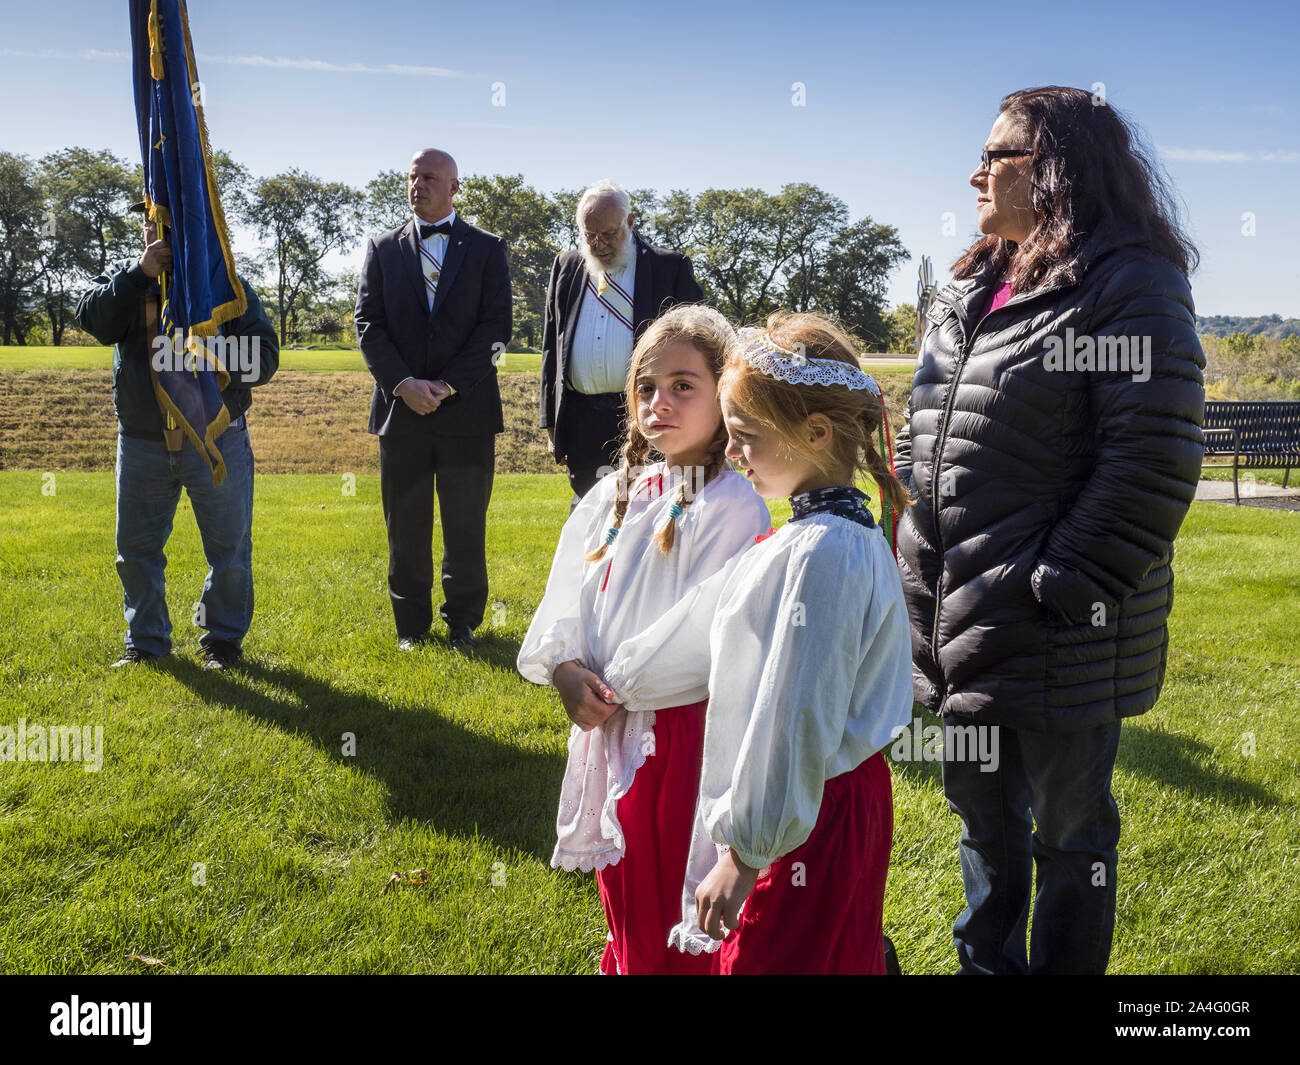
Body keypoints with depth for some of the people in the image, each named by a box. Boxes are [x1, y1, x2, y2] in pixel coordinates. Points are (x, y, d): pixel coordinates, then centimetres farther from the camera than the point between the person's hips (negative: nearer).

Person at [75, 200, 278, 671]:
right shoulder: (124, 279, 7)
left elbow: (264, 358, -7)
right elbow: (93, 318, -13)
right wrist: (139, 274, -23)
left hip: (216, 440, -2)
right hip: (142, 442, 3)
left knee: (229, 545, 4)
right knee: (136, 546, 9)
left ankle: (223, 639, 20)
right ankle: (145, 641, 24)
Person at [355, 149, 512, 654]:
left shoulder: (486, 248, 6)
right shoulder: (383, 248, 11)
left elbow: (496, 326, -3)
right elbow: (368, 325, 4)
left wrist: (448, 385, -12)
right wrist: (404, 384, -11)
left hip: (466, 408, -1)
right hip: (401, 408, 2)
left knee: (466, 525, 3)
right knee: (405, 526, 6)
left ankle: (462, 621, 18)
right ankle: (412, 625, 18)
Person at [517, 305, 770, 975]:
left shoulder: (731, 507, -13)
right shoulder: (615, 494, 8)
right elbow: (567, 597, 7)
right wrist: (565, 668, -9)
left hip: (684, 724, -7)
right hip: (609, 722, 7)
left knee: (679, 908, 5)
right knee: (623, 896, 22)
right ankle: (624, 966, 40)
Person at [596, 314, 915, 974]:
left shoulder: (826, 553, -24)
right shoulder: (808, 537, 7)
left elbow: (795, 722, -26)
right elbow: (711, 624, 19)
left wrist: (745, 851, -21)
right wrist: (620, 679, 28)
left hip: (812, 816, -9)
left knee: (766, 956, 4)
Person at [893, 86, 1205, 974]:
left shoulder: (1130, 287, -12)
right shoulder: (970, 295, 13)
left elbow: (1152, 464, -19)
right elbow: (923, 443, 18)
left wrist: (1067, 590, -21)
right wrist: (918, 573, 11)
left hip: (1060, 636, -8)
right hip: (962, 628, 8)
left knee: (1070, 833, 9)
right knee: (984, 813, 23)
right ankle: (986, 964, 41)